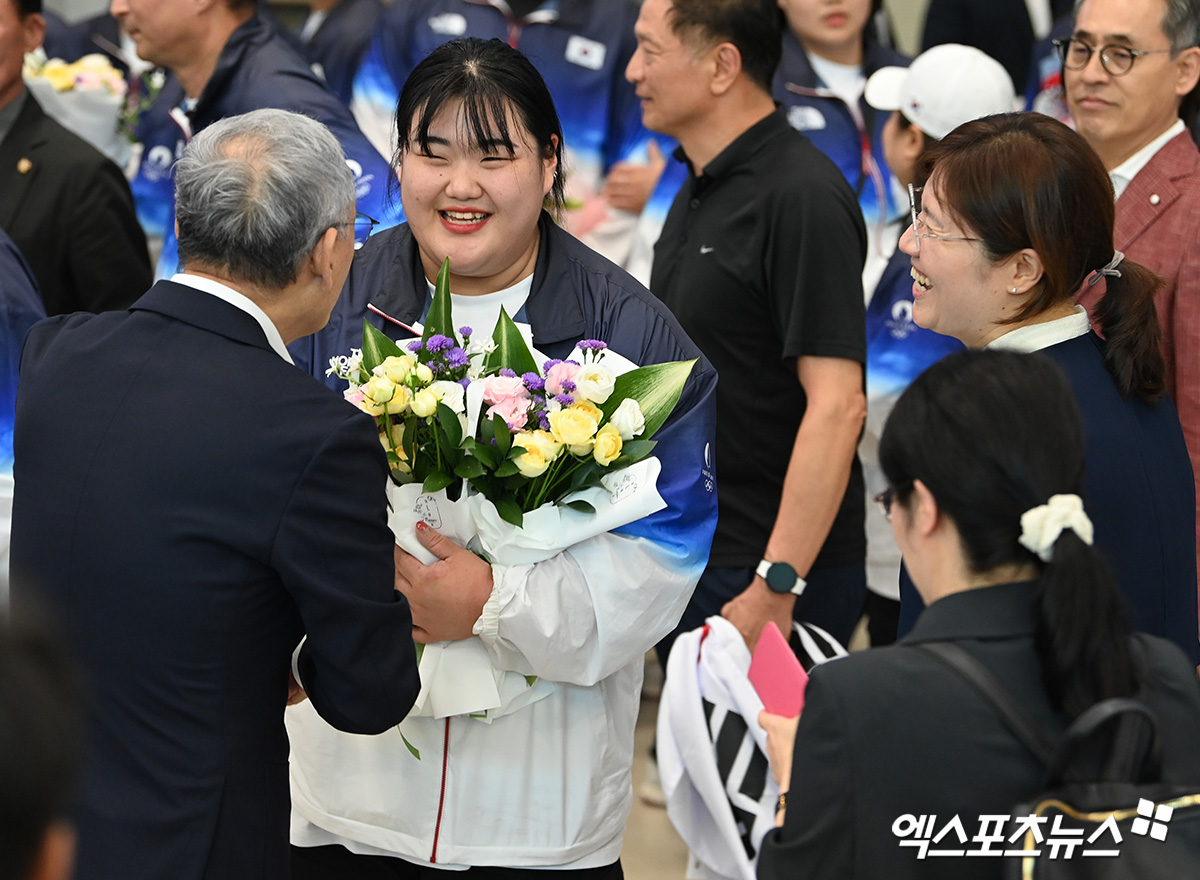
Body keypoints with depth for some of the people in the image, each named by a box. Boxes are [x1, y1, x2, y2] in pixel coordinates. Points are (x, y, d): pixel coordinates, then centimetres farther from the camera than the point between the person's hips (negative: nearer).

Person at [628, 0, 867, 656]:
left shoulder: (800, 197, -17)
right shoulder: (700, 189, 13)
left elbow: (836, 406, -23)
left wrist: (775, 587, -26)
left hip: (767, 576, -9)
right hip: (687, 561, 9)